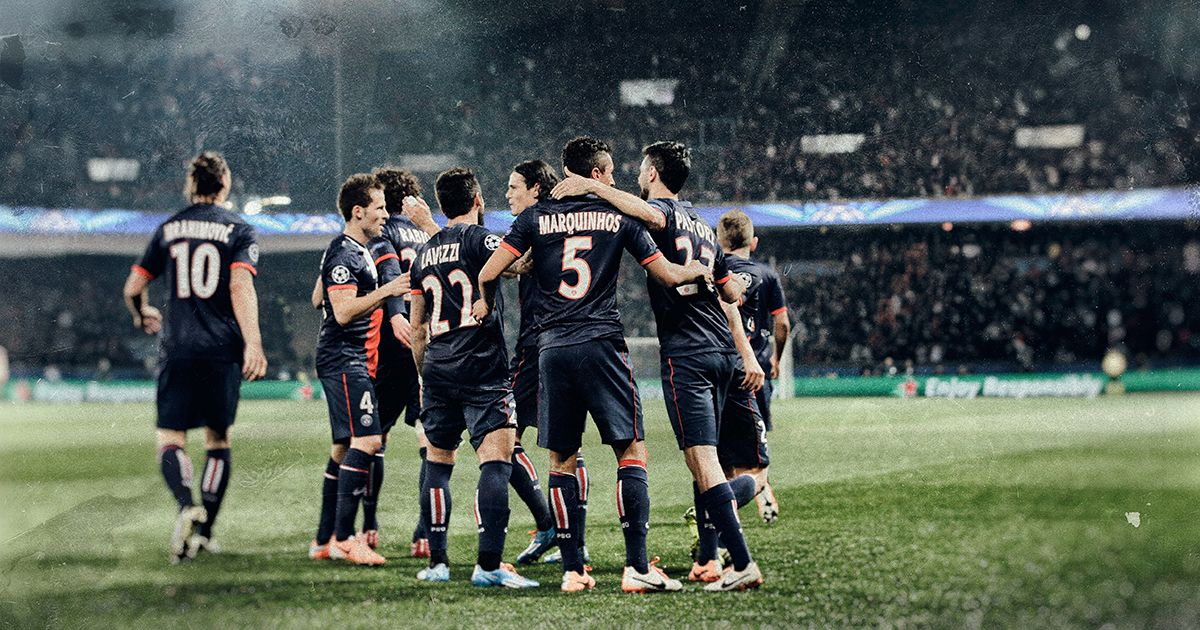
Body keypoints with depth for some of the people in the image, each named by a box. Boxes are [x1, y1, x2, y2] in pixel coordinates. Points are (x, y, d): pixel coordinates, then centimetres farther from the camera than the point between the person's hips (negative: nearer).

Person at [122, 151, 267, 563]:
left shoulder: (169, 229, 9)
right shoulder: (238, 230, 2)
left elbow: (132, 289, 12)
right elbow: (240, 286, -13)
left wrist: (143, 318, 34)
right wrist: (253, 344, -20)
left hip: (177, 348, 1)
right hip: (222, 350, -1)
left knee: (170, 439, 2)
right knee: (218, 440, 12)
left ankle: (186, 506, -26)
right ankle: (205, 531, 7)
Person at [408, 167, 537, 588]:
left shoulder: (425, 252, 17)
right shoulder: (478, 239, -4)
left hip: (437, 369, 7)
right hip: (482, 370, -7)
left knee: (438, 462, 15)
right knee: (496, 461, -10)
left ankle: (437, 561, 16)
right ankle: (489, 564, -18)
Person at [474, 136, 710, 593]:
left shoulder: (536, 217, 7)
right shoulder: (619, 216, 5)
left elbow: (489, 272, 2)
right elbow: (668, 276, 6)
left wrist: (485, 303, 22)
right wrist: (699, 270, 26)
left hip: (552, 349, 2)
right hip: (602, 345, -2)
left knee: (561, 461, 8)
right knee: (632, 451, 1)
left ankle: (572, 570, 5)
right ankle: (636, 567, -8)